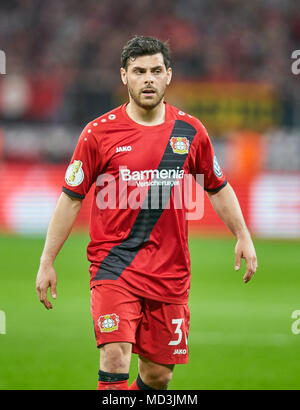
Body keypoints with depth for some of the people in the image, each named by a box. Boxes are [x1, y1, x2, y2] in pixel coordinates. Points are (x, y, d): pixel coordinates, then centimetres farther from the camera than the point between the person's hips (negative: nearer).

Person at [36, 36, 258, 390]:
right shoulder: (99, 133, -4)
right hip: (113, 264, -3)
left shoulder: (190, 131, 4)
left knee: (159, 373, 6)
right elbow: (71, 198, 2)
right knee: (115, 358, -21)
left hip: (170, 268, 3)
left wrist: (243, 237, 9)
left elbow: (218, 188, 18)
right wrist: (47, 262, 1)